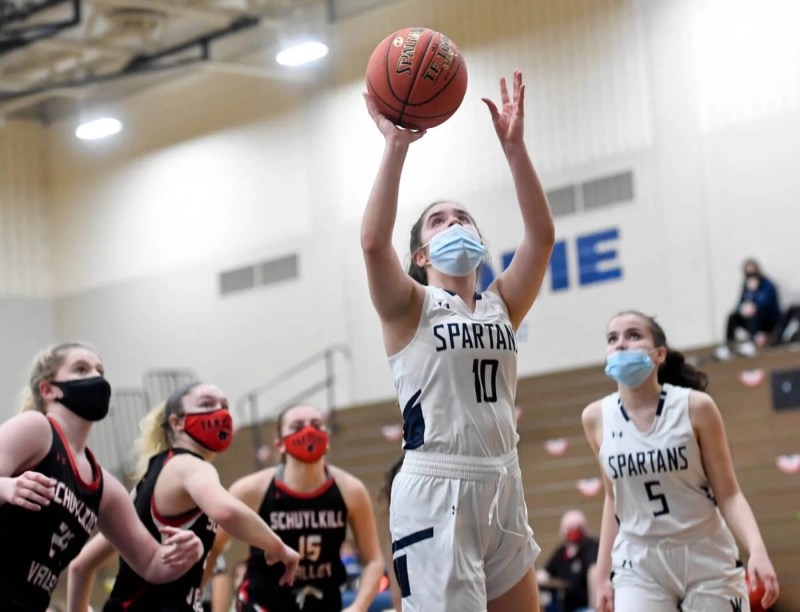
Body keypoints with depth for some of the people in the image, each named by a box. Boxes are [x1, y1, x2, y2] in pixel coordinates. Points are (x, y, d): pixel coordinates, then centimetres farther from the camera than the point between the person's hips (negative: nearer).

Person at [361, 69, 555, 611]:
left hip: (503, 490, 6)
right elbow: (374, 241, -18)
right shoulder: (411, 307, 2)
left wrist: (514, 146, -8)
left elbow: (542, 235, -1)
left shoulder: (501, 305, 13)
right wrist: (396, 145, -19)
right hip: (435, 494, -6)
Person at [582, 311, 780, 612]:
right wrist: (603, 573, 12)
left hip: (707, 559, -1)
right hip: (638, 564, 1)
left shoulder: (695, 407, -8)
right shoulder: (596, 418, 0)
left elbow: (728, 495, -5)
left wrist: (758, 551, -21)